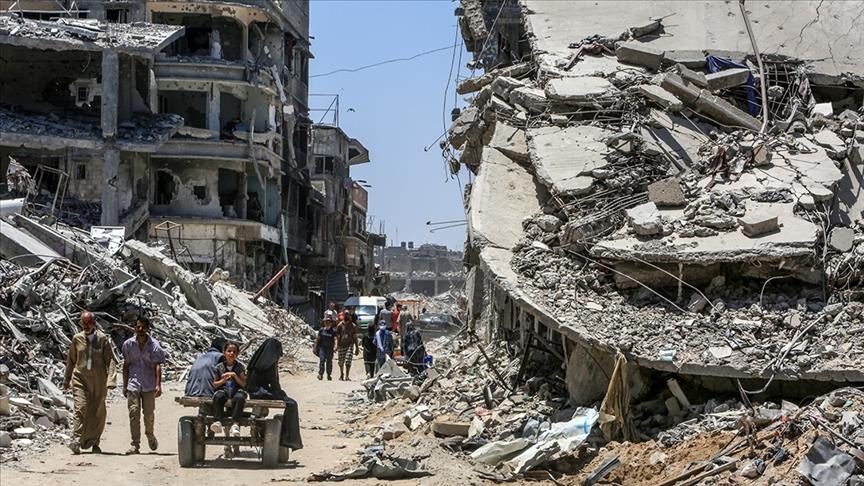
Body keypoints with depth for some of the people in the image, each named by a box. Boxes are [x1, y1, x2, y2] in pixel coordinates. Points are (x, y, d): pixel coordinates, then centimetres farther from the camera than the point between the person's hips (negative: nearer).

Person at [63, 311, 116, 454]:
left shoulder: (103, 339, 0)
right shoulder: (77, 339, 6)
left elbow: (110, 360, -4)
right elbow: (70, 360, 16)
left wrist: (110, 379, -15)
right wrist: (66, 380, 18)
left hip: (99, 380, 0)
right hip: (80, 378, 0)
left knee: (98, 413, 5)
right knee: (80, 408, -15)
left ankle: (94, 443, 17)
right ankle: (76, 441, -21)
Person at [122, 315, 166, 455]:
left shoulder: (154, 345, -2)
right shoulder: (128, 344, 4)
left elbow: (157, 365, -7)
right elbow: (126, 365, 11)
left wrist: (158, 385, -18)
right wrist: (125, 385, 10)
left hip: (149, 385, -1)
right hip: (133, 383, 1)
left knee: (149, 413, 4)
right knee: (134, 413, -8)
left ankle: (150, 435, 34)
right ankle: (135, 444, -6)